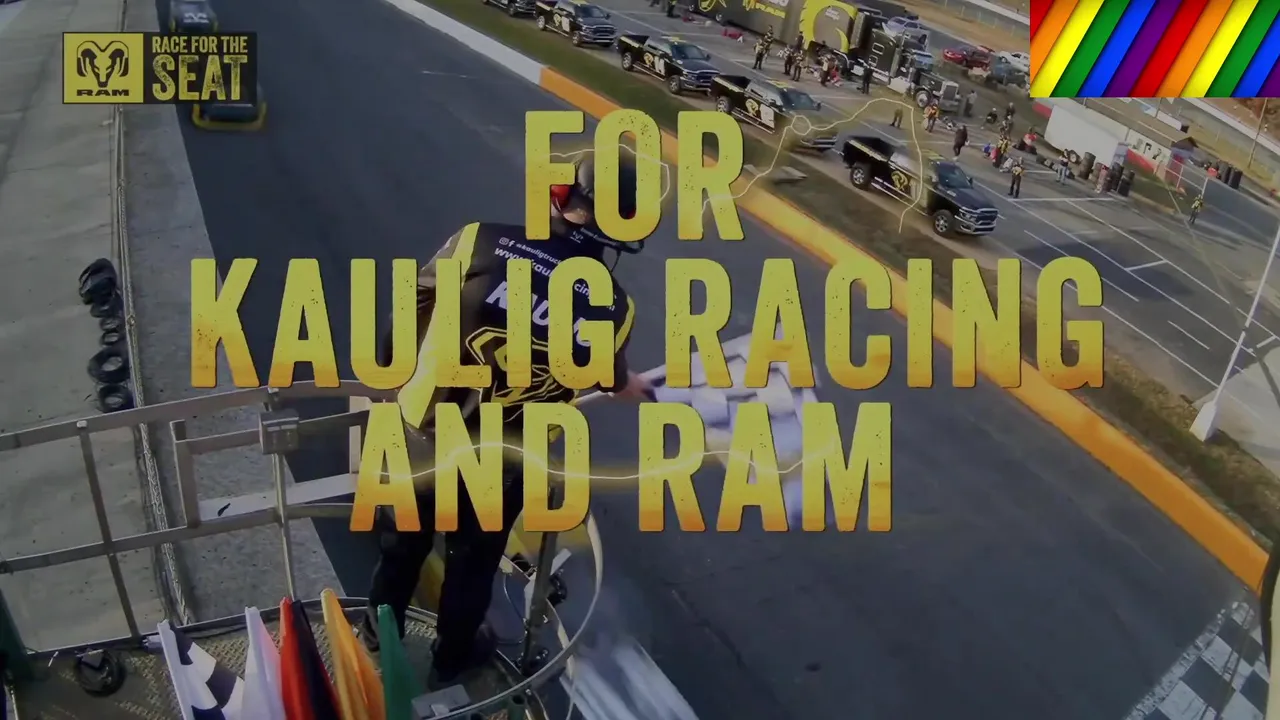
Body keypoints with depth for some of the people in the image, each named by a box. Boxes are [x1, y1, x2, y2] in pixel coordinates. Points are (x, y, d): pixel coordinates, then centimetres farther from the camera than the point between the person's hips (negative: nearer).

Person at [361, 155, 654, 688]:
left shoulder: (479, 243, -19)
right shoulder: (611, 308, -15)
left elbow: (407, 319, -6)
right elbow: (607, 377, 6)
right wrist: (632, 387, 31)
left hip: (420, 439, 1)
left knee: (404, 541, 28)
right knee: (473, 561, 26)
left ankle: (379, 635, 54)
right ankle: (452, 658, 51)